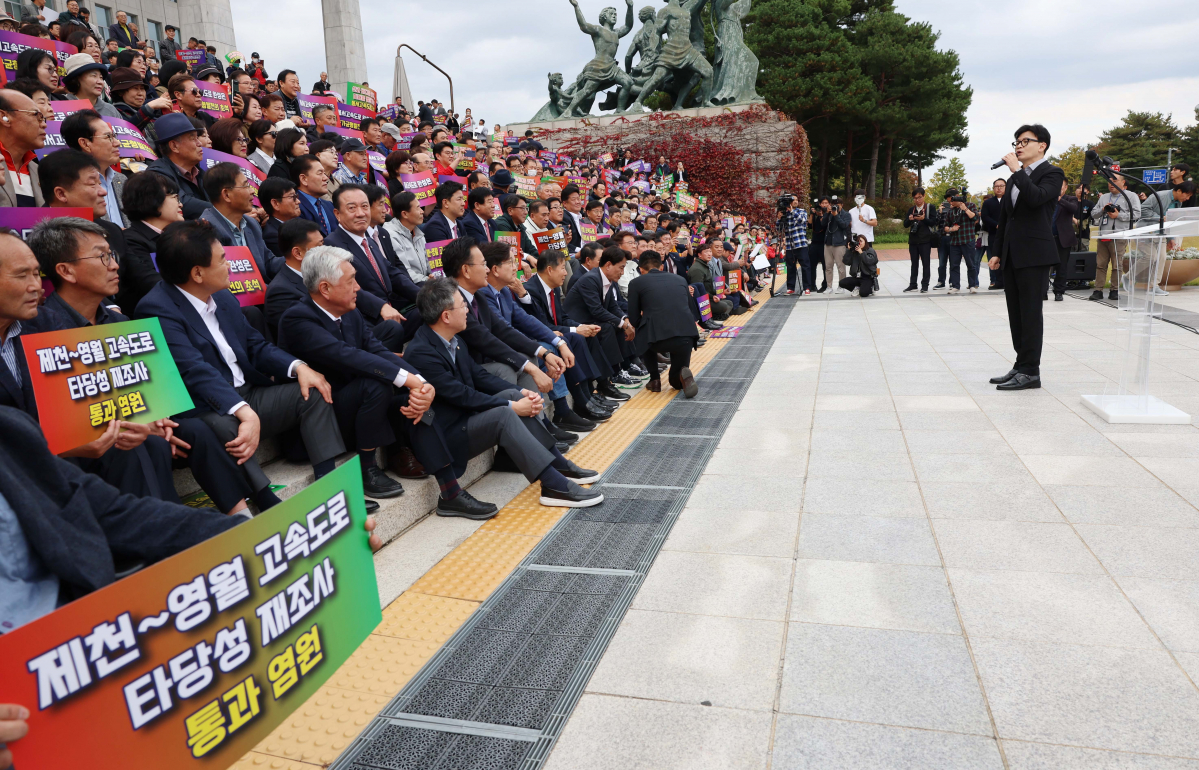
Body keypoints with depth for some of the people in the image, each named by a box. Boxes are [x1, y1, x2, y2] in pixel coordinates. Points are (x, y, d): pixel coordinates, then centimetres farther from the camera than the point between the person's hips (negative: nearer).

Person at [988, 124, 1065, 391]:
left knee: (1030, 313, -6)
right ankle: (1022, 366, 16)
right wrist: (998, 252, 16)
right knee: (1016, 314, 9)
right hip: (1012, 256, 8)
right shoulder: (1015, 178, 21)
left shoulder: (1051, 173, -3)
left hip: (1034, 254, -8)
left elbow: (1036, 198, -23)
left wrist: (1017, 170, -15)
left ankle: (1030, 371, -2)